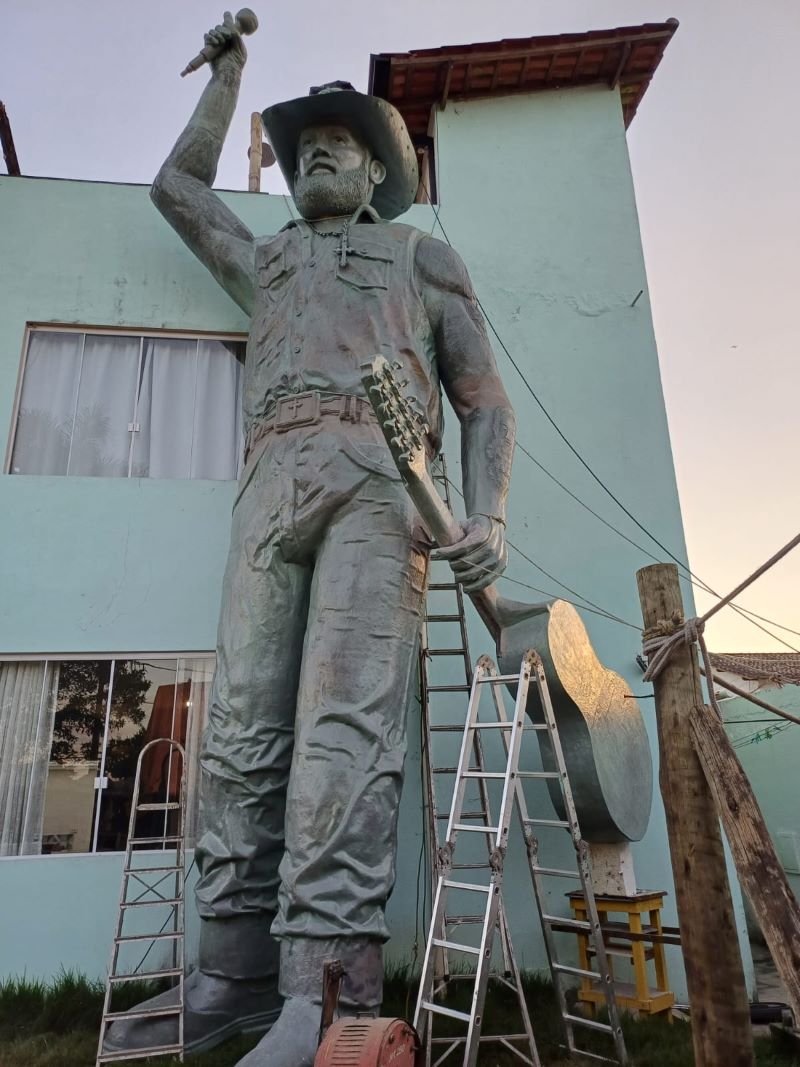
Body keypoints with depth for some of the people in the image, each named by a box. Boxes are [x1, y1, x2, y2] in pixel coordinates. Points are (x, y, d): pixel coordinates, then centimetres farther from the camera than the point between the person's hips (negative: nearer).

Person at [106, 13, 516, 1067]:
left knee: (344, 718, -19)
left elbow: (485, 399, 13)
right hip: (272, 485, 4)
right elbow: (177, 185, 47)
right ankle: (235, 977, -1)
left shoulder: (423, 257, 25)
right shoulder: (266, 262, 37)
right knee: (242, 730, -7)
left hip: (378, 475, -3)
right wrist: (229, 70, 51)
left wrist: (488, 513, -6)